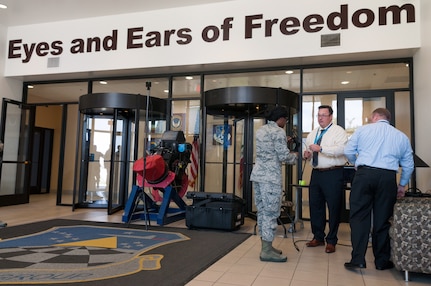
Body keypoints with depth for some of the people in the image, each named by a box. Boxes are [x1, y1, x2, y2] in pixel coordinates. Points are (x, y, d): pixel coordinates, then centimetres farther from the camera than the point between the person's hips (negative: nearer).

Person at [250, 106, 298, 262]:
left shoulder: (260, 130, 16)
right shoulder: (278, 131, -9)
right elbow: (283, 156, -11)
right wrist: (294, 155, 9)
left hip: (258, 173, 9)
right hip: (271, 176, -9)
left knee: (262, 210, 12)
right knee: (271, 212, -3)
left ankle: (266, 245, 21)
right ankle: (267, 251, 1)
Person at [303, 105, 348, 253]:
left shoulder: (338, 131, -5)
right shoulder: (312, 133, 16)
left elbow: (341, 149, -21)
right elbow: (309, 150, 24)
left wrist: (321, 148, -27)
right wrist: (307, 154, 0)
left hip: (333, 174, -6)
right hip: (316, 173, 7)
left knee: (334, 208, 2)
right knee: (315, 206, 12)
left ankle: (331, 241, 16)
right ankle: (318, 237, 28)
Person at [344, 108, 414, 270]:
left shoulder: (363, 130, 9)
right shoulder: (402, 136, 16)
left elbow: (348, 151, 7)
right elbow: (408, 165, 18)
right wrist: (402, 185, 29)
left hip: (364, 174, -2)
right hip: (388, 177, 2)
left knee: (359, 216, 2)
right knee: (382, 220, 9)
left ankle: (357, 259, -2)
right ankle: (382, 262, 20)